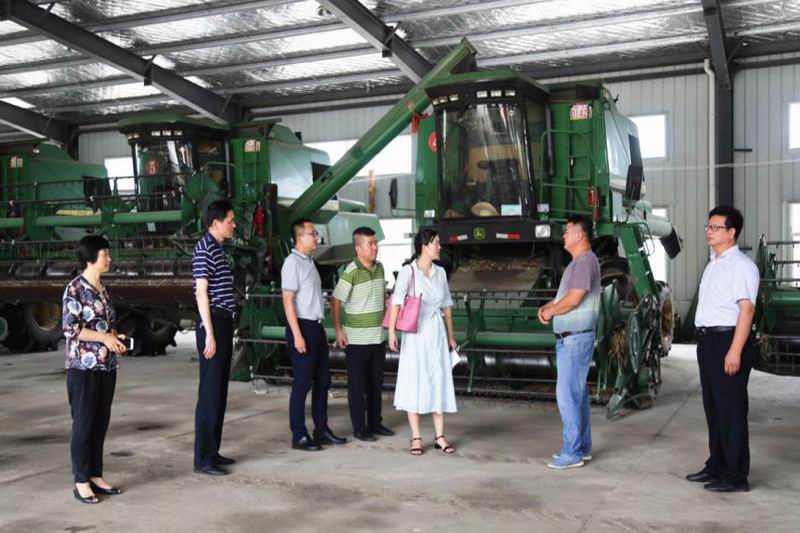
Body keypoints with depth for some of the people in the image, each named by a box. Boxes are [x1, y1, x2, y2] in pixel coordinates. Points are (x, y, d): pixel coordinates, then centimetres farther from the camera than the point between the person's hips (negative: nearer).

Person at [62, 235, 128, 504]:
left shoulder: (102, 289, 13)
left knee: (101, 423, 10)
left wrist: (115, 338, 0)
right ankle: (81, 482, 8)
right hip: (84, 367, -7)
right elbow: (70, 327, -15)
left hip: (106, 366, 7)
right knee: (83, 423, 0)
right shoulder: (75, 288, -9)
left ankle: (96, 476, 19)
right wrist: (104, 337, -17)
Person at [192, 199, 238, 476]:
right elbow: (201, 293, -17)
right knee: (210, 393, -6)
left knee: (220, 392, 13)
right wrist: (209, 334, -20)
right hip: (214, 326, -10)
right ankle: (203, 458, 0)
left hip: (223, 325, 10)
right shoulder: (204, 249, -12)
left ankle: (212, 451, 21)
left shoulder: (217, 248, 17)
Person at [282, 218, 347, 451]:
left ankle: (321, 430, 25)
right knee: (302, 383, -3)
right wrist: (297, 335, -21)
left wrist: (319, 328, 17)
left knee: (322, 380, 14)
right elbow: (288, 301, -17)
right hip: (302, 327, -9)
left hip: (316, 327, 9)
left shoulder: (309, 262, 15)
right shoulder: (293, 263, -12)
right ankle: (299, 436, 6)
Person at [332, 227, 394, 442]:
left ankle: (375, 423, 28)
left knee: (376, 384, 16)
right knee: (357, 385, 3)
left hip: (378, 337, 7)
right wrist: (338, 331, -16)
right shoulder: (351, 272, -16)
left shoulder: (379, 268, 6)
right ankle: (359, 428, 13)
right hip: (357, 339, -7)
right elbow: (335, 301, -14)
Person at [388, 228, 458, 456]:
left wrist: (450, 336, 15)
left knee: (439, 381, 5)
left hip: (437, 333, 5)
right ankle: (416, 437, 10)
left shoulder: (440, 272, 8)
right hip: (415, 333, -4)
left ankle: (440, 436, 14)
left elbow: (446, 306, 15)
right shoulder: (408, 271, -7)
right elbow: (396, 302, -13)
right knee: (414, 382, 1)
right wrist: (392, 332, -23)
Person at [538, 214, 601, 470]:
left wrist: (550, 312, -7)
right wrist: (547, 307, 5)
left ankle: (572, 453, -2)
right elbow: (564, 295, 23)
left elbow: (573, 299, -22)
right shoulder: (577, 262, 17)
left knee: (567, 394, -8)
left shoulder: (586, 261, -15)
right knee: (578, 393, 15)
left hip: (575, 339, -10)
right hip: (569, 339, 10)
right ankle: (582, 448, 24)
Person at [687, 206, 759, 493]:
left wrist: (735, 351, -24)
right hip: (708, 340, 9)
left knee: (731, 410, -3)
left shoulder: (740, 266, -12)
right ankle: (716, 467, 28)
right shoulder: (712, 265, 17)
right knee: (713, 408, 16)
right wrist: (705, 342, 13)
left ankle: (736, 476, 6)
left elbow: (746, 309, -19)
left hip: (728, 341, -9)